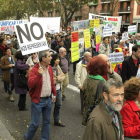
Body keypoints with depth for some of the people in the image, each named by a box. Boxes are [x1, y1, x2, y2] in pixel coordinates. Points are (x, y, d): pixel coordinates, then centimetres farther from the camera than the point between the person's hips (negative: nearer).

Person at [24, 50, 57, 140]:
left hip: (48, 100, 6)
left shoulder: (50, 68, 4)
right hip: (38, 101, -6)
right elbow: (30, 84, -29)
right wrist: (39, 75, -39)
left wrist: (54, 93, 17)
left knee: (47, 122, 17)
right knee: (35, 123, 4)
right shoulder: (35, 70, -17)